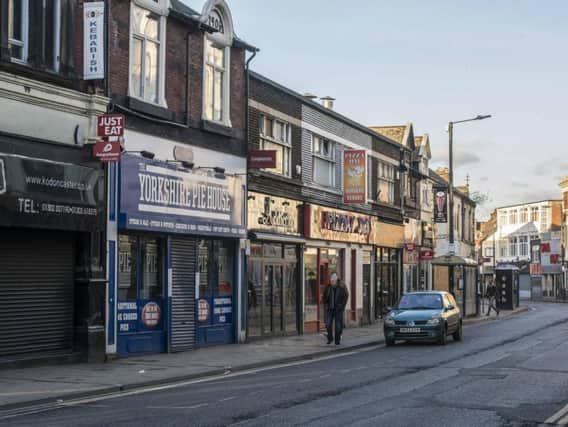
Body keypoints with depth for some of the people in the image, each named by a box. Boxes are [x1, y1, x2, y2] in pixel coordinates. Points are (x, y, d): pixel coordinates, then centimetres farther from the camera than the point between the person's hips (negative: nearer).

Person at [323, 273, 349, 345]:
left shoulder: (342, 287, -10)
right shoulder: (328, 287, -1)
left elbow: (346, 296, -4)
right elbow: (324, 297, 11)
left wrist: (342, 306, -10)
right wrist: (326, 305, 1)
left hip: (338, 309, -2)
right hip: (330, 309, 2)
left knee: (338, 325, -2)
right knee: (328, 324, -6)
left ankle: (337, 340, 10)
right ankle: (330, 338, 12)